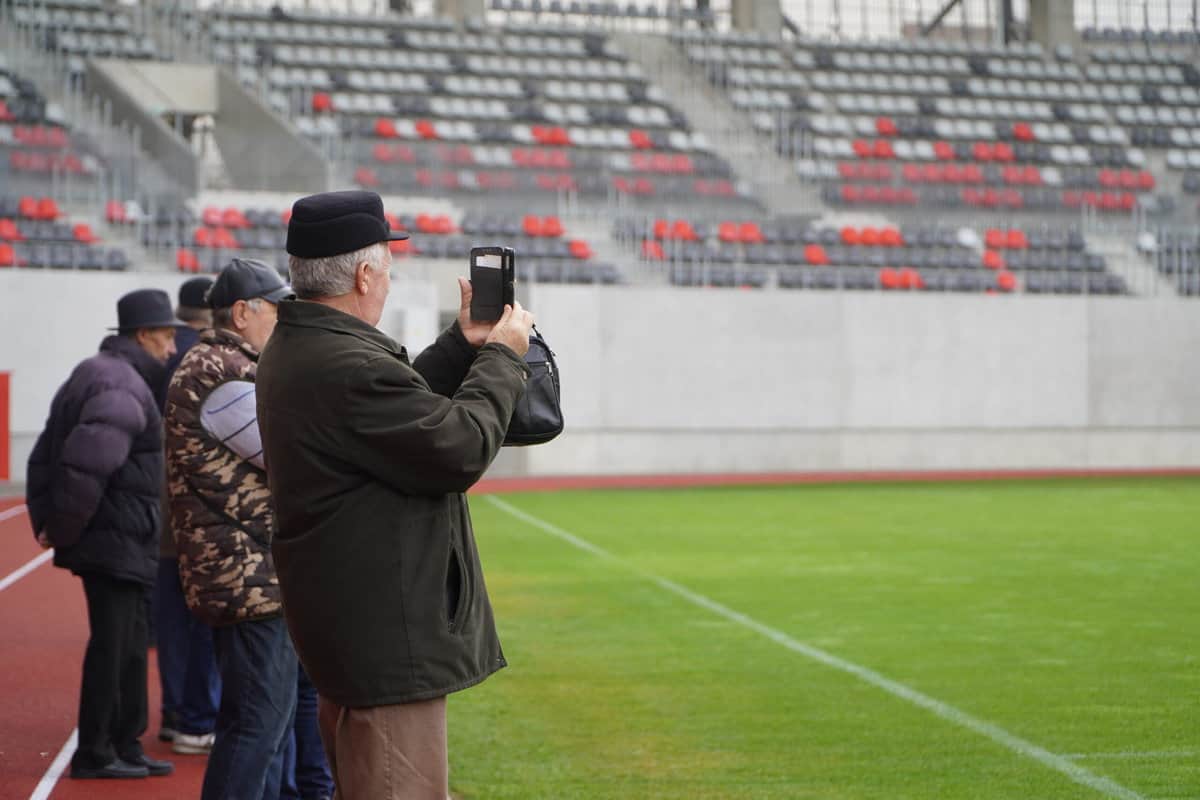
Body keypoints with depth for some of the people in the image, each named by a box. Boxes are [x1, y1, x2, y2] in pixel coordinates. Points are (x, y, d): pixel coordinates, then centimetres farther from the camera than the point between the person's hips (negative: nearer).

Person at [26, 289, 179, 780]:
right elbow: (85, 465, -27)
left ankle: (126, 747, 24)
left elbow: (44, 458, 20)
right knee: (112, 646, -3)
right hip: (117, 542, -10)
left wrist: (46, 521, 15)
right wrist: (63, 529, -16)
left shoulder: (92, 376, 17)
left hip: (121, 545, 10)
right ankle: (94, 754, 5)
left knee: (130, 646, 16)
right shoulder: (123, 386, -16)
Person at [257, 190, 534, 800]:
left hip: (345, 627, 11)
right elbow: (461, 447, -20)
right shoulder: (348, 366, -25)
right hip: (385, 635, -11)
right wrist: (501, 357, -6)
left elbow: (402, 404, 17)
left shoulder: (292, 349, 9)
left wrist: (462, 345, 13)